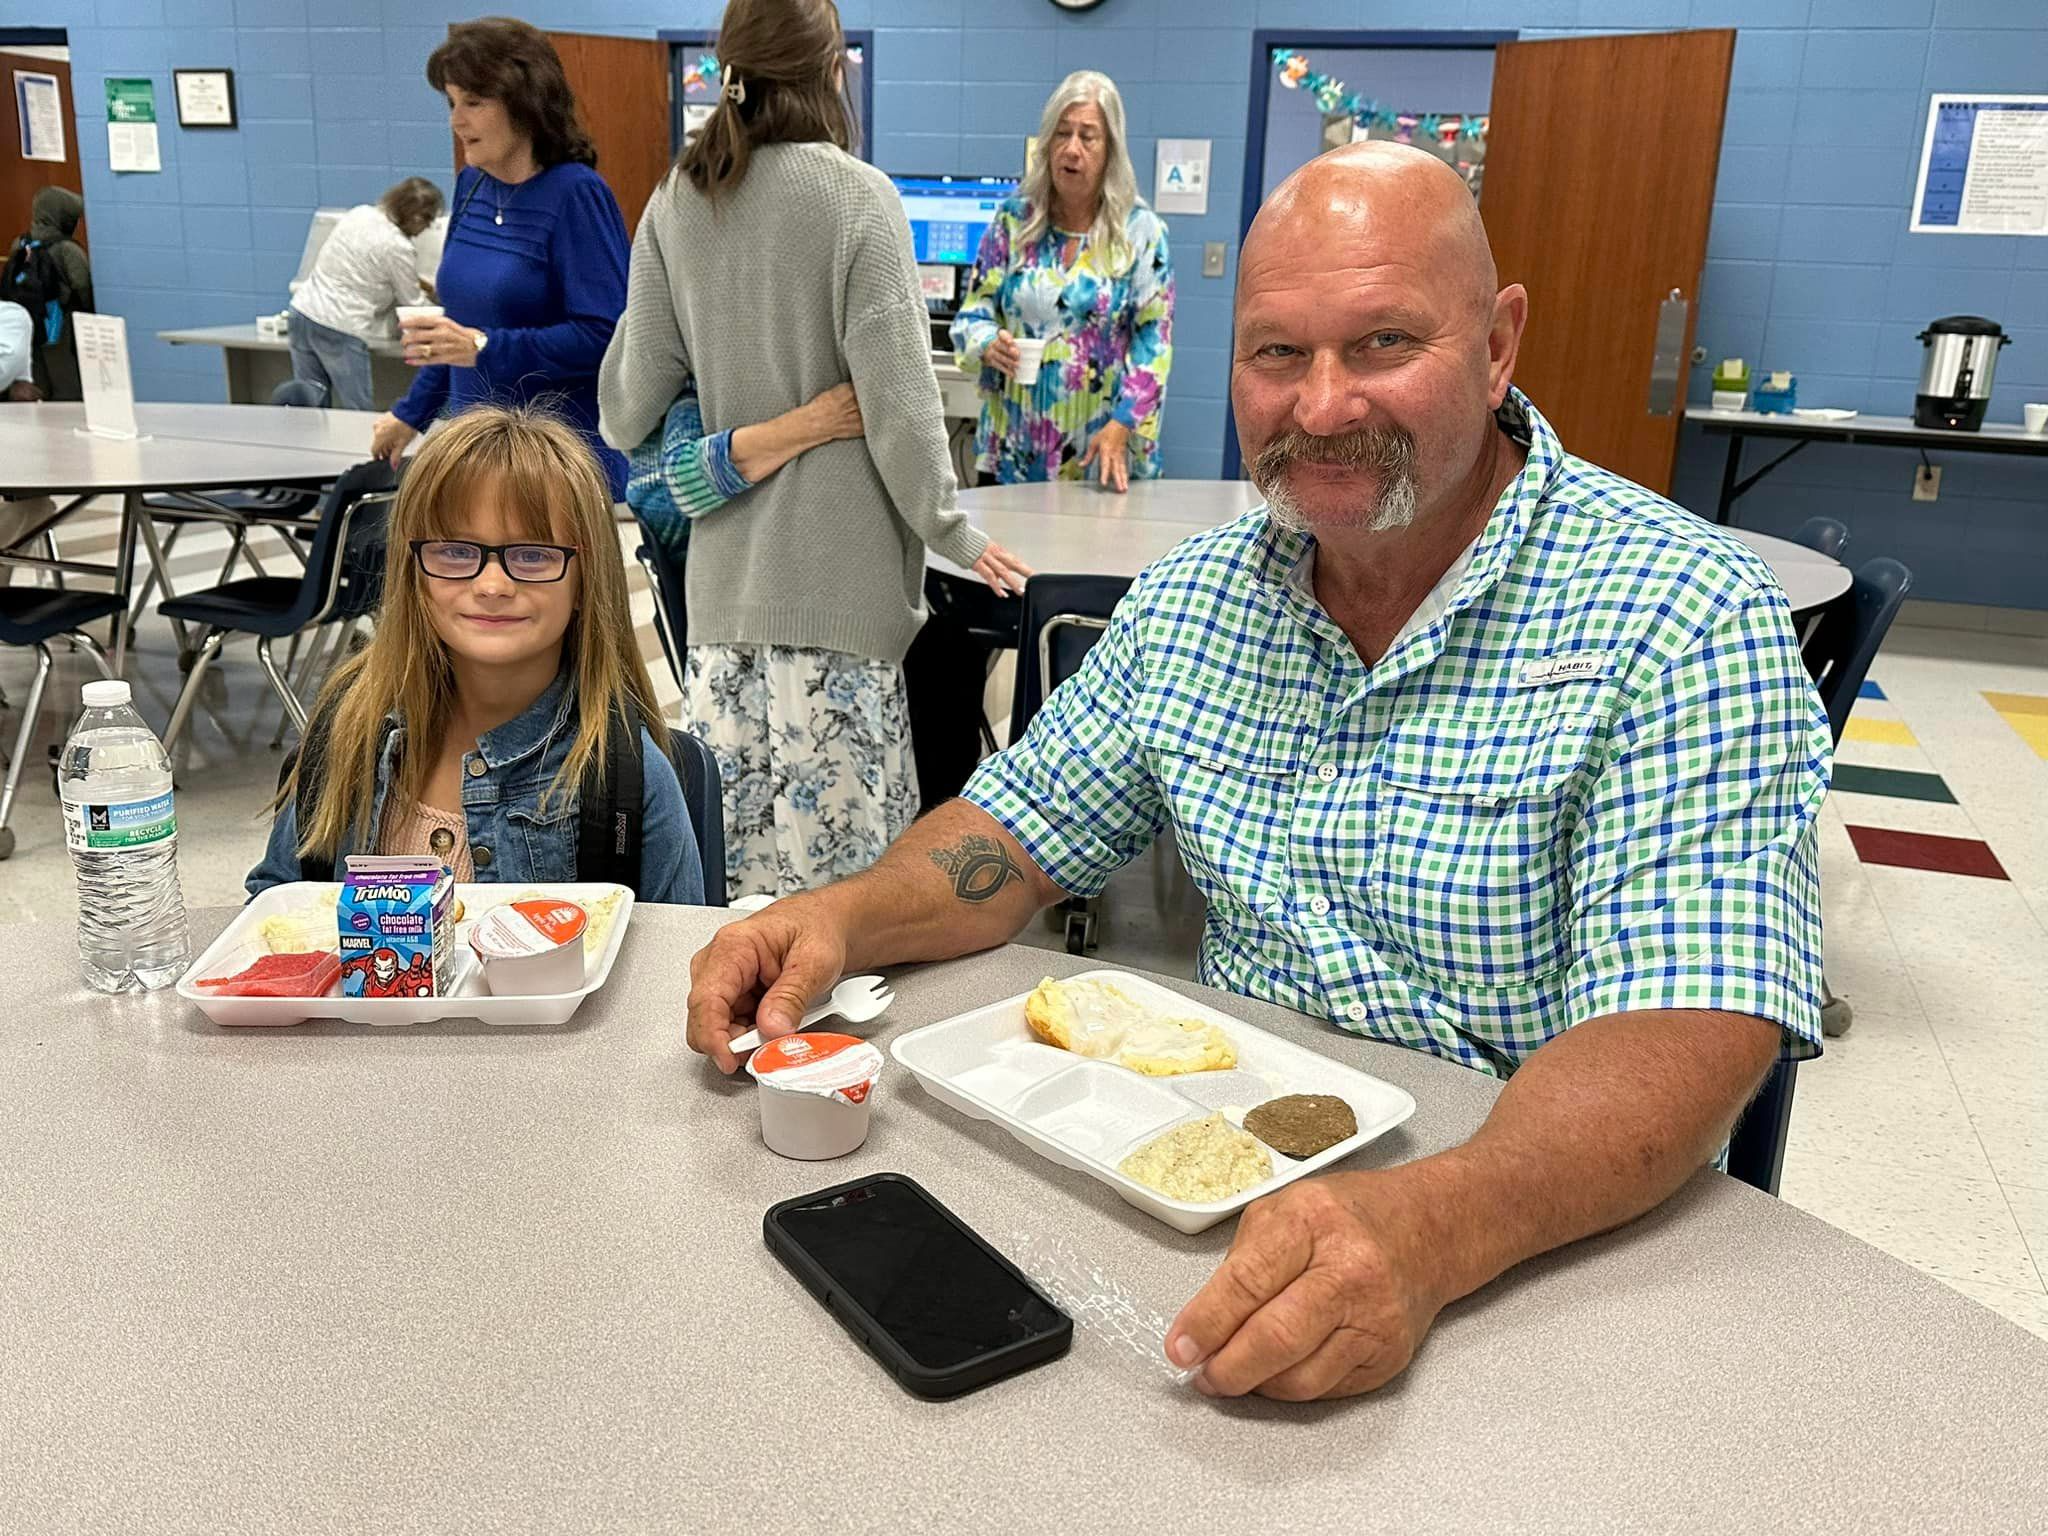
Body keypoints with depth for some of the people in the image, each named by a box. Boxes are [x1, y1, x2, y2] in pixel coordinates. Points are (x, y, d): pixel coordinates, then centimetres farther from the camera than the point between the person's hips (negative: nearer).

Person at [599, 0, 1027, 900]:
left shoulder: (674, 203, 6)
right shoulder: (857, 197, -8)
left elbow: (630, 403, 9)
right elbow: (896, 398, -10)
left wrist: (622, 432, 32)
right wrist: (952, 532, 1)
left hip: (724, 564, 5)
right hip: (837, 564, -5)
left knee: (729, 840, 11)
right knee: (834, 832, 1)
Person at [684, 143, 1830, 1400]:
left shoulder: (1688, 624, -15)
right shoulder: (1200, 591, 4)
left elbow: (1686, 1035, -24)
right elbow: (1025, 831, 10)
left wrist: (1433, 1226, -42)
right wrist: (845, 918, -11)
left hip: (1547, 1240, -4)